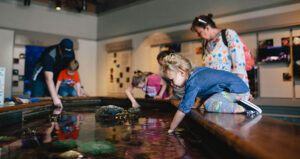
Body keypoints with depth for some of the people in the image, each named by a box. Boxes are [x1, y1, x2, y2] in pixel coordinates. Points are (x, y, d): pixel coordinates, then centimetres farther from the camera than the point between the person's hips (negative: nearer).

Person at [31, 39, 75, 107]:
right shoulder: (50, 55, -35)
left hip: (55, 78, 5)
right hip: (40, 78, -5)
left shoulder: (71, 54, -17)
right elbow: (48, 79, -42)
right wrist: (55, 98, -51)